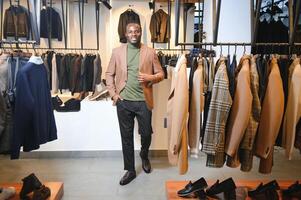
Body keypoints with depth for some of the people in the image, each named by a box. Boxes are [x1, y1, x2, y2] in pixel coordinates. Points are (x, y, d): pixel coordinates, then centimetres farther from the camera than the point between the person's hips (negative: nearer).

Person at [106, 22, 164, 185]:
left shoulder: (150, 52, 2)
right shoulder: (117, 52, 5)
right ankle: (130, 170, 25)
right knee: (126, 137, 9)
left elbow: (161, 74, 5)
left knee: (146, 134, 9)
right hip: (123, 101, 1)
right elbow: (109, 74, 8)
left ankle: (144, 155, 43)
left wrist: (150, 77, -16)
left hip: (143, 101, 0)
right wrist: (113, 93, -2)